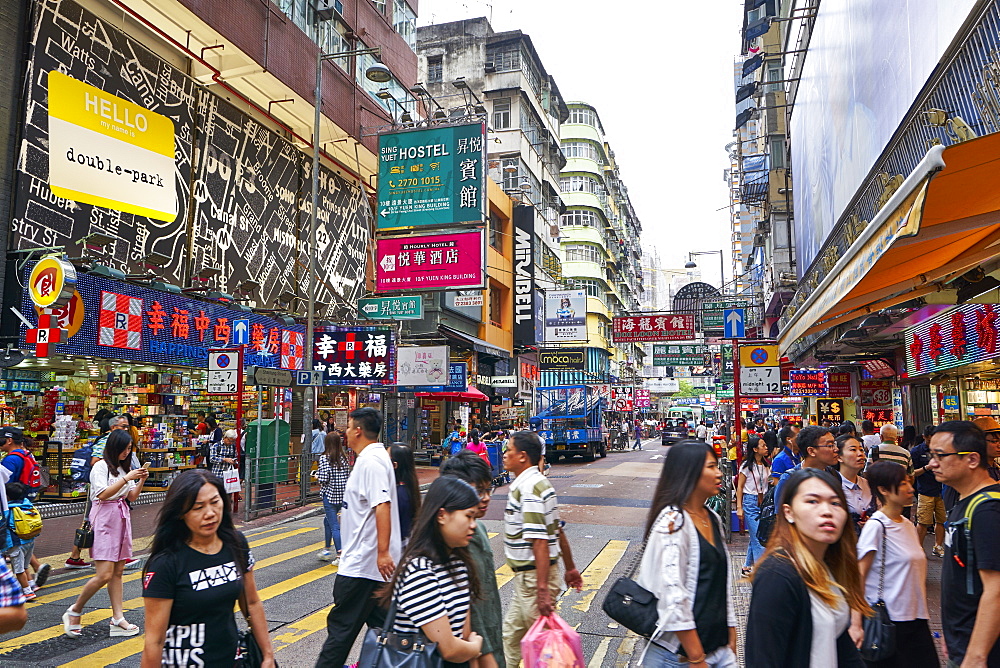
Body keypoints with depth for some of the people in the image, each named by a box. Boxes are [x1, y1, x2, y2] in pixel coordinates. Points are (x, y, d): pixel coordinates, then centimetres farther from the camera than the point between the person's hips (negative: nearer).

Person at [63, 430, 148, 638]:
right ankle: (74, 612, 9)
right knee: (104, 574, -11)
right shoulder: (101, 467, -7)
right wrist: (126, 478, -22)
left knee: (118, 572, 6)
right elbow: (103, 494, -19)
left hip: (122, 518, 7)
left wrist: (141, 480, -1)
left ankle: (118, 619, 8)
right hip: (105, 519, -7)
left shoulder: (125, 467, 15)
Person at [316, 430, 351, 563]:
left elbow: (323, 478, -17)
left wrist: (317, 476, 3)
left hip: (330, 495, -6)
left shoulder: (324, 458, -12)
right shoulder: (344, 457, 4)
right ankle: (326, 550, 32)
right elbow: (349, 476, 4)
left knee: (334, 526, -1)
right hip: (343, 495, 6)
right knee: (327, 520, 24)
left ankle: (340, 556, 0)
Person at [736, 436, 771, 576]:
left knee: (755, 537, 10)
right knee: (757, 536, -8)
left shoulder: (766, 464, 9)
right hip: (751, 501, -6)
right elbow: (740, 487, -5)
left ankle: (747, 567, 20)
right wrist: (739, 507, -8)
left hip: (763, 502, 6)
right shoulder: (747, 466, -7)